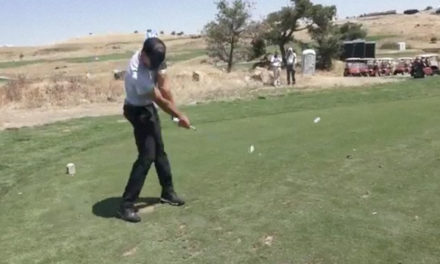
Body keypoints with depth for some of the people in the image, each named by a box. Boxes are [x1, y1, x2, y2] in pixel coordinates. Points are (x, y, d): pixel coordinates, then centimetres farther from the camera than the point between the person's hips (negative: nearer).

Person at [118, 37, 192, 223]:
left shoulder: (154, 57, -12)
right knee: (147, 156, -13)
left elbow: (164, 87, -9)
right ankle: (126, 205, -7)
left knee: (159, 150, 14)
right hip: (139, 111, -8)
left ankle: (168, 192, 29)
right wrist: (180, 116, -12)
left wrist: (176, 113, -14)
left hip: (149, 107, 8)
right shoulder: (137, 75, -35)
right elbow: (161, 101, -24)